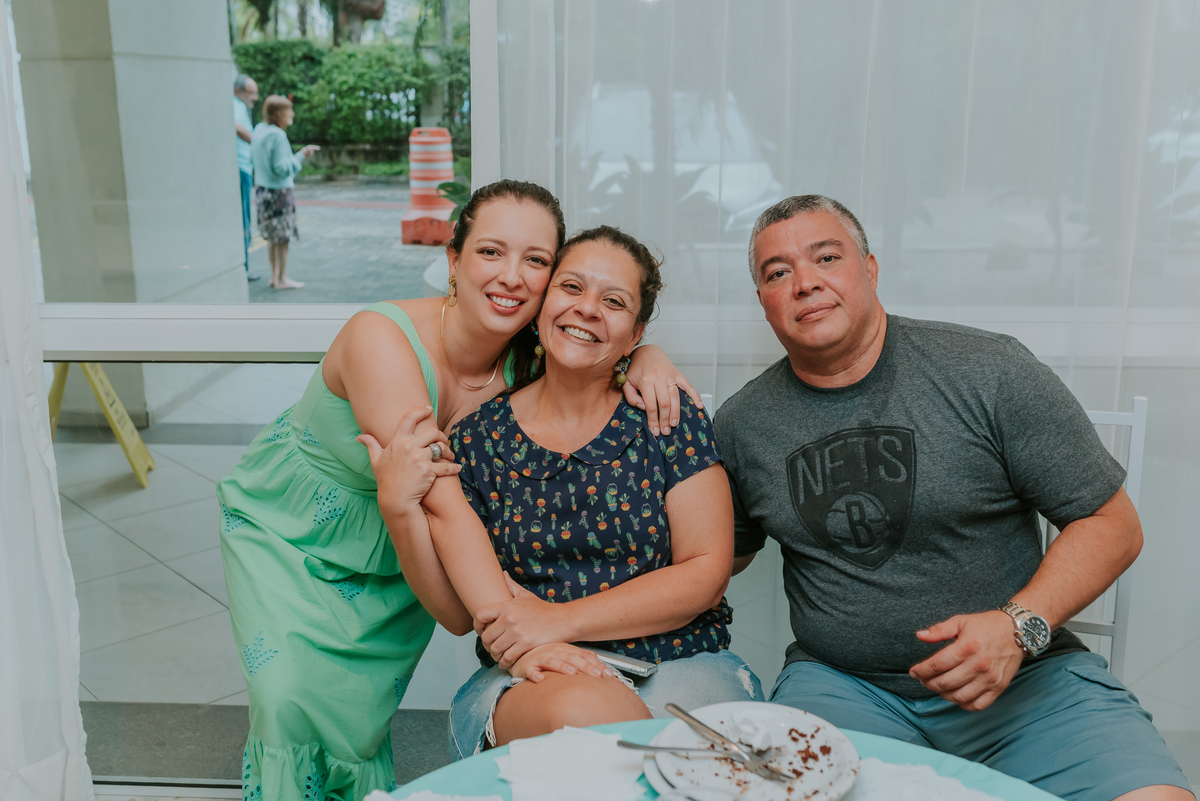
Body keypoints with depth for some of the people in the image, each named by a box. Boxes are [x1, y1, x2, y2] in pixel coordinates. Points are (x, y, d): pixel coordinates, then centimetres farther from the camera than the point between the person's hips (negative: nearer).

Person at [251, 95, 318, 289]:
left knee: (272, 237, 15)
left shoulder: (259, 129, 7)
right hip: (279, 191, -9)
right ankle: (281, 279, 6)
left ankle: (274, 275, 23)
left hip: (262, 188, 9)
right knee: (282, 237, 0)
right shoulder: (277, 135, -20)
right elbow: (282, 168, -22)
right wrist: (301, 155, -15)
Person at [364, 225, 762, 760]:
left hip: (680, 668, 0)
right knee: (582, 712, -35)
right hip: (527, 681, 0)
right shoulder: (478, 438, 5)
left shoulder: (670, 418, 2)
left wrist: (561, 620, -13)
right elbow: (458, 612, 3)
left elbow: (707, 574, -5)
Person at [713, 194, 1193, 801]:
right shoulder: (741, 425, 3)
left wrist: (1019, 625, -18)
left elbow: (1112, 523, -1)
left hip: (1022, 679, 0)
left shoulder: (989, 373, -5)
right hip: (841, 681, 1)